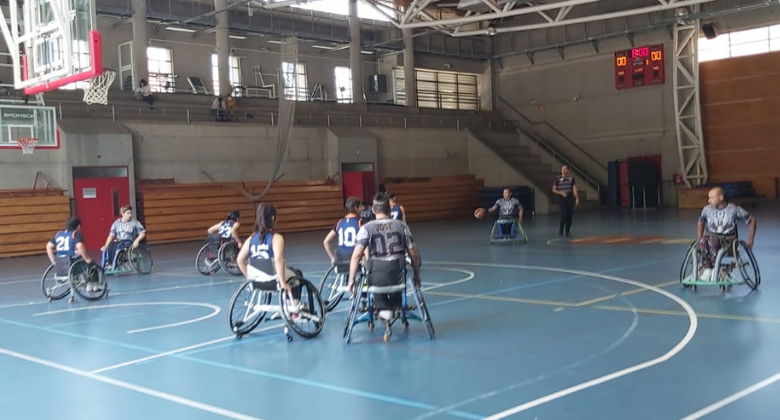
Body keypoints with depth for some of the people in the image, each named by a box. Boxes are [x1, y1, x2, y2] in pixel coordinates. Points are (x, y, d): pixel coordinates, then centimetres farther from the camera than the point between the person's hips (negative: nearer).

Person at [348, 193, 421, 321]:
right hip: (398, 277, 2)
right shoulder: (401, 226, 3)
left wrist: (351, 280, -1)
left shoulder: (367, 228, -2)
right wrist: (417, 275, 20)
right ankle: (395, 306, 44)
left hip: (377, 277, -2)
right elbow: (414, 254, 5)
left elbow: (356, 255, -10)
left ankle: (383, 307, 20)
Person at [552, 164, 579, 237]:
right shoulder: (558, 179, -2)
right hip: (562, 199, -3)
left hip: (570, 199, 3)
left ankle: (567, 232, 12)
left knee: (569, 216, 2)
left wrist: (577, 198, -6)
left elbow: (574, 189, 3)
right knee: (564, 214, -16)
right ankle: (561, 229, 6)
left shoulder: (571, 178, 5)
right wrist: (561, 192, -15)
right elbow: (554, 190, 1)